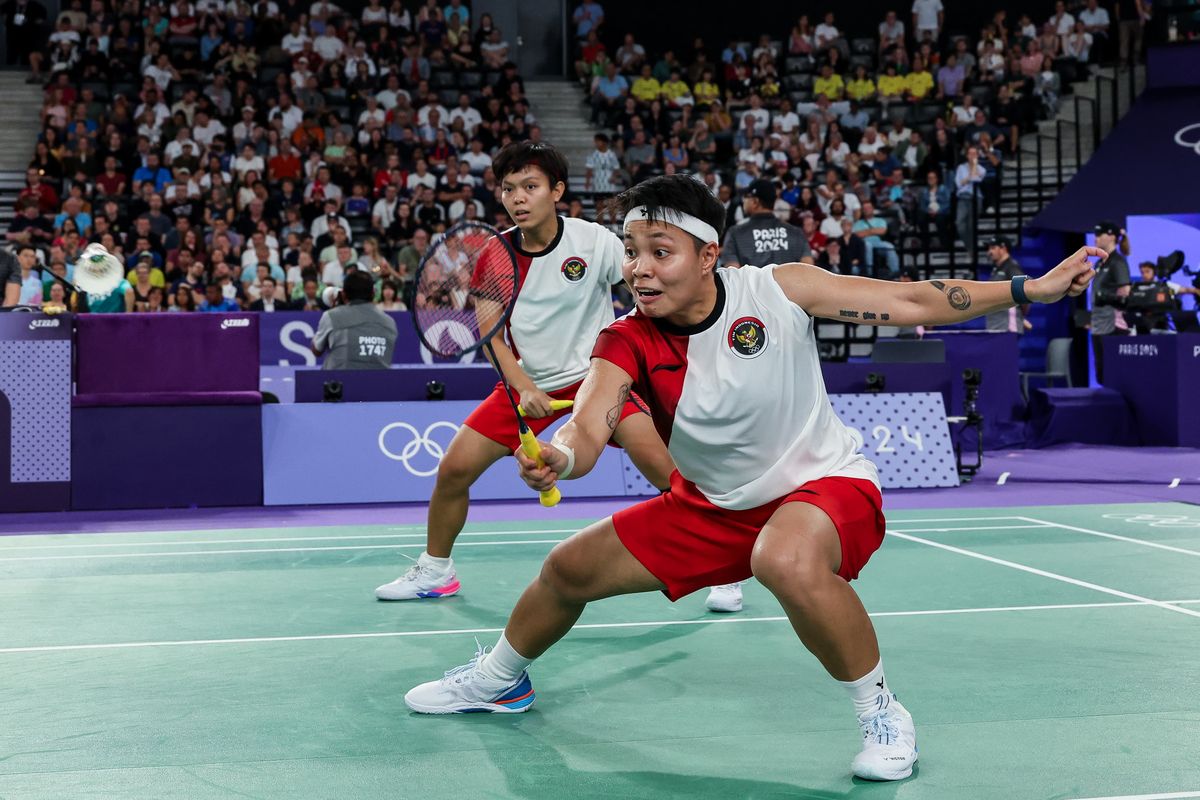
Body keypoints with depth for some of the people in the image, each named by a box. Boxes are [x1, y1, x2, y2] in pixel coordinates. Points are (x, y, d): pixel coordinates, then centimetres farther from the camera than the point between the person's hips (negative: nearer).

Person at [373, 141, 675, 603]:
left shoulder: (594, 240, -13)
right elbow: (495, 334, -2)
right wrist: (523, 387, -18)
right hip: (527, 383, 3)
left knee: (659, 464, -22)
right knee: (453, 469, -4)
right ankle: (436, 570, 21)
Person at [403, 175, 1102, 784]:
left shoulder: (778, 289, -20)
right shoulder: (628, 344, -15)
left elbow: (913, 301, -15)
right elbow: (588, 431, -31)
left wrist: (1032, 288, -19)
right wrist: (559, 457, -55)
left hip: (823, 484, -4)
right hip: (712, 506, 5)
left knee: (787, 560, -41)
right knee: (571, 568, 7)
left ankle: (882, 714, -16)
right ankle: (500, 679, 41)